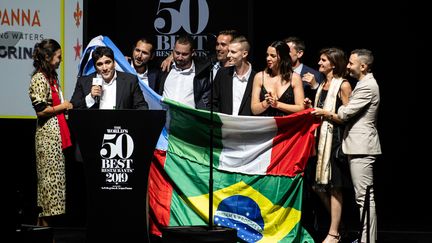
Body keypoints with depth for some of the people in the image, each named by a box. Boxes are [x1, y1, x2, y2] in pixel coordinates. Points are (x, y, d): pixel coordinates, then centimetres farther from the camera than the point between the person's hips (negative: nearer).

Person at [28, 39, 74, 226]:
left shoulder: (52, 77, 17)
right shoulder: (39, 79, -12)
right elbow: (41, 110, -18)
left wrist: (65, 106, 12)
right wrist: (62, 107, -8)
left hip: (57, 132, 9)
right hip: (47, 134, -9)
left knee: (55, 175, 9)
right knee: (50, 176, -8)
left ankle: (44, 220, 12)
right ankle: (45, 221, -4)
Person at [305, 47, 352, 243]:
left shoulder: (343, 85, -7)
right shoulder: (323, 85, 18)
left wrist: (327, 114, -15)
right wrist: (312, 108, 8)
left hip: (335, 139, -8)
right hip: (321, 138, 8)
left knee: (334, 187, -5)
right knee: (318, 186, 7)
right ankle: (335, 225, 20)